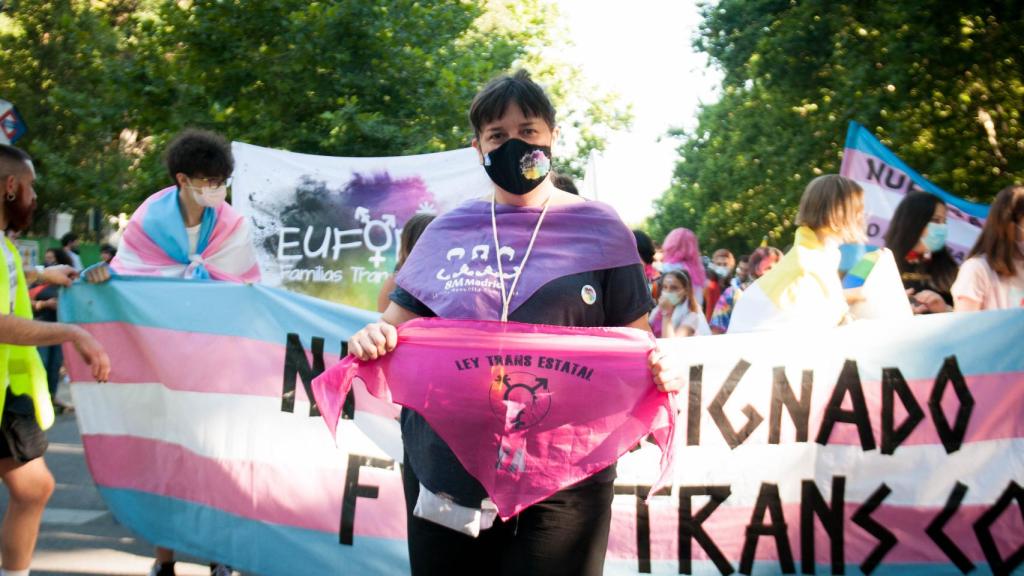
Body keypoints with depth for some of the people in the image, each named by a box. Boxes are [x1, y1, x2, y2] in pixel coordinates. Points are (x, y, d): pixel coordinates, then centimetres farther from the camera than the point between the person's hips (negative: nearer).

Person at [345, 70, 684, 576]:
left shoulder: (597, 229, 4)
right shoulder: (450, 231, 9)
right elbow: (399, 323, 13)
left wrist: (657, 368, -17)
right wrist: (372, 339, -9)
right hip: (446, 471, 2)